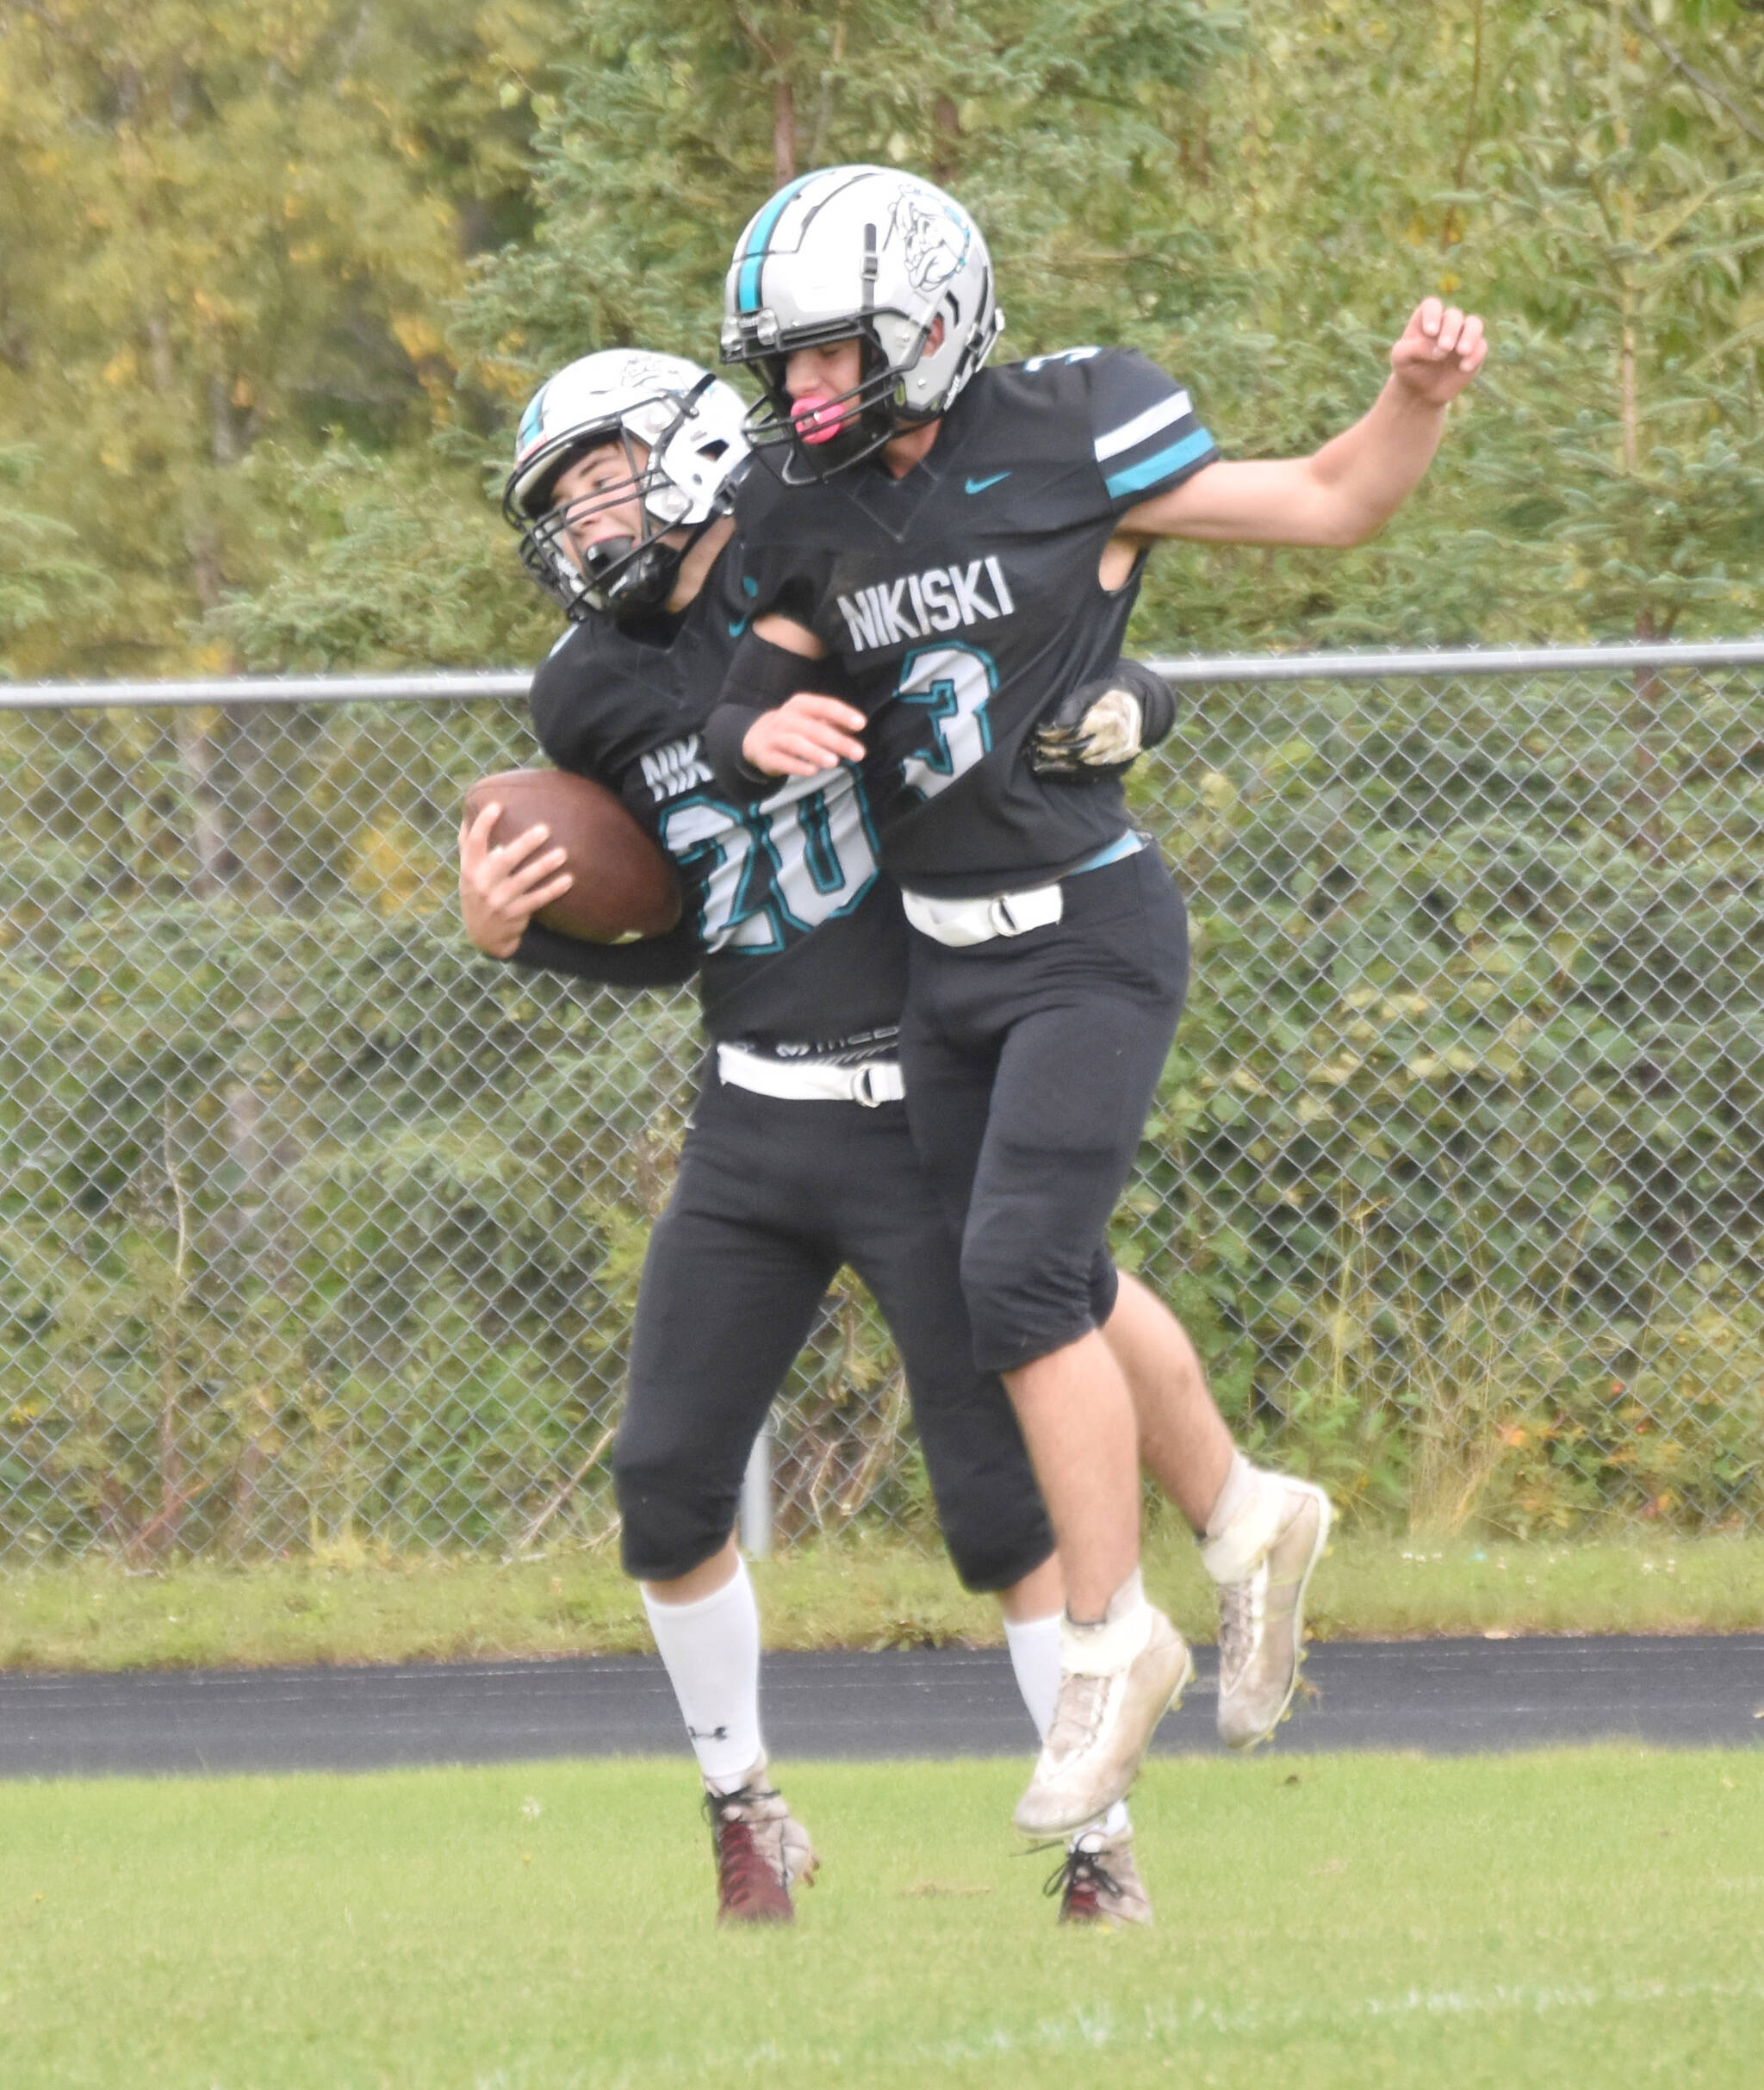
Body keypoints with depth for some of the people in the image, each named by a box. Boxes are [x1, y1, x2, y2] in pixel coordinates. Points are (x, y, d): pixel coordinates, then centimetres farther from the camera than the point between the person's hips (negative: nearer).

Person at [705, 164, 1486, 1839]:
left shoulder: (1067, 444, -12)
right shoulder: (808, 513, 3)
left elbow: (1332, 504, -3)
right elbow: (761, 698, 13)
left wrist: (1420, 398, -21)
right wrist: (766, 732, -11)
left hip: (1087, 937, -7)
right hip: (944, 954, 7)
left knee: (1019, 1277, -17)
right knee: (1028, 1300, 14)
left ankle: (1111, 1639, -5)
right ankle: (1245, 1517, 36)